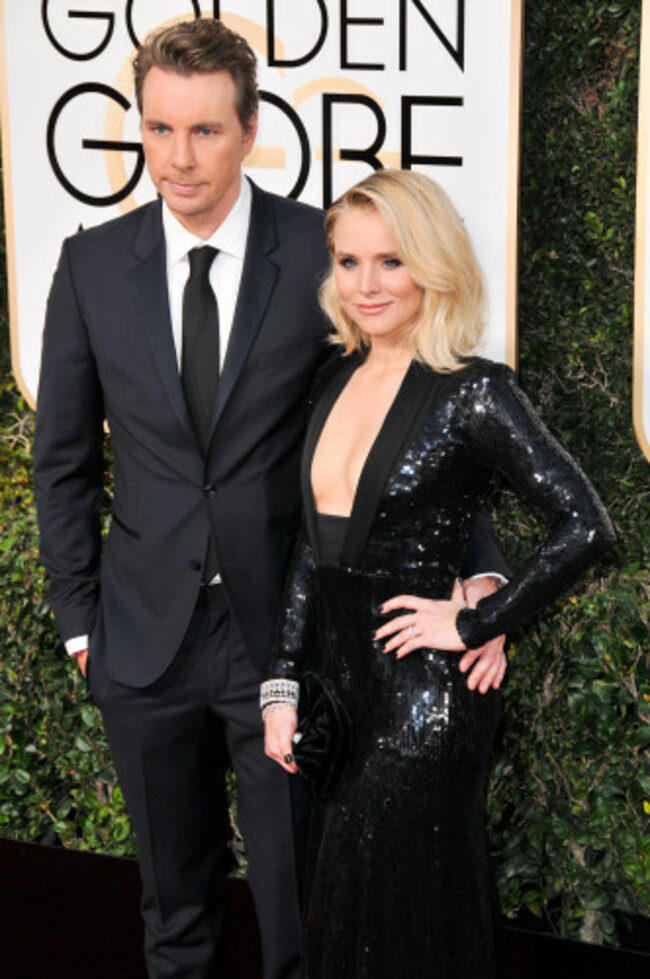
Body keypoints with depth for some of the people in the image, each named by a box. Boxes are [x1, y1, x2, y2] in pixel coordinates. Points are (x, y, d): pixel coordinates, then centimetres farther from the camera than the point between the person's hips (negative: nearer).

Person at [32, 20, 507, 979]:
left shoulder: (323, 253, -9)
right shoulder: (93, 264, -1)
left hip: (284, 629, -2)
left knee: (299, 894, 8)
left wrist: (480, 573, -18)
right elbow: (64, 457, 7)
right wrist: (79, 615, 5)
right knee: (175, 894, 19)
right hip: (147, 638, 2)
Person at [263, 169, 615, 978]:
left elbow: (583, 529, -20)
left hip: (422, 697, -7)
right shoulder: (338, 382, 7)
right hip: (340, 685, 7)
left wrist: (475, 623, -14)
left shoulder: (472, 393, -13)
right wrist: (283, 685, 7)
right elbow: (314, 547, 11)